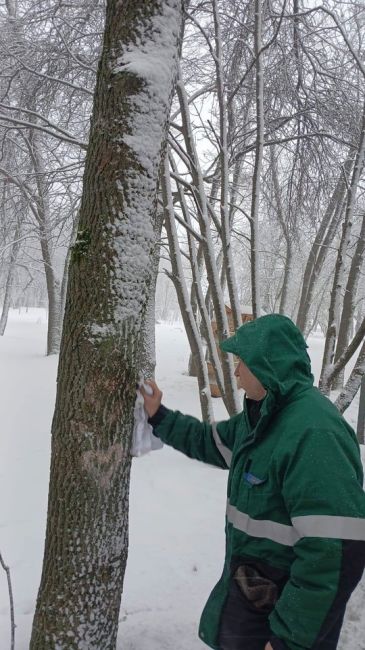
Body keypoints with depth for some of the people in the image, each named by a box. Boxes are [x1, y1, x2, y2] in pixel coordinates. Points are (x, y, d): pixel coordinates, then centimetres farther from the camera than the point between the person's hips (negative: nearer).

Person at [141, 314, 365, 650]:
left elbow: (336, 552, -32)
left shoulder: (315, 432, -29)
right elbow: (210, 442, 22)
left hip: (284, 610, -9)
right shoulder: (263, 415, 3)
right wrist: (159, 417, 15)